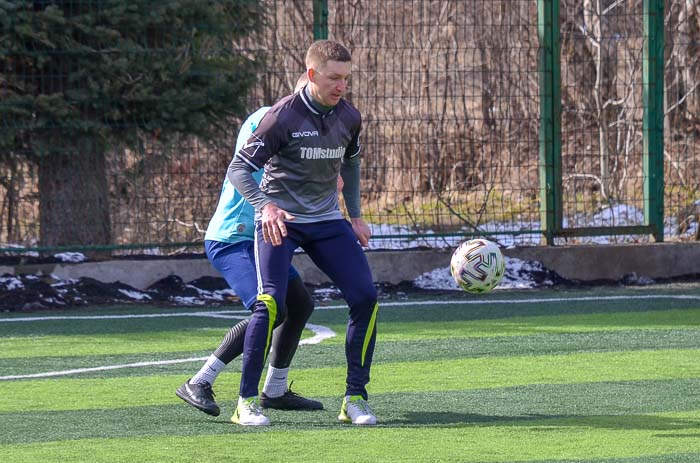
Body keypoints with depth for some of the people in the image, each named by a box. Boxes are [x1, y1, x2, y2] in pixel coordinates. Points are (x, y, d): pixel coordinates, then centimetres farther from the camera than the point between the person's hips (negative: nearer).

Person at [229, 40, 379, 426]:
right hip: (279, 220, -5)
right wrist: (266, 205, -33)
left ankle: (355, 398, 2)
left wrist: (355, 216, 16)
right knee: (271, 303, -22)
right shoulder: (284, 116, -17)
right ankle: (247, 401, -12)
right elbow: (239, 168, -17)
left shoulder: (349, 117, 1)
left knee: (365, 296, -8)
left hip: (326, 220, 5)